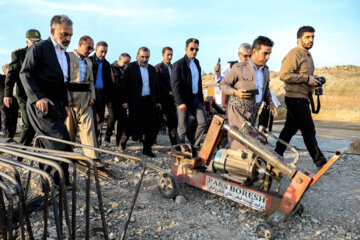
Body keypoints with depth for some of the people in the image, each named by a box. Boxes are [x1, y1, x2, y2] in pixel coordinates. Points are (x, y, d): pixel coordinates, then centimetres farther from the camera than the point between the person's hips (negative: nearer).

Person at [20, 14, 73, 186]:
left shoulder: (65, 55, 21)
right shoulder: (39, 48, -3)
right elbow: (25, 74, -10)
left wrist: (65, 104, 19)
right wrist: (38, 97, -21)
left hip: (57, 106, 8)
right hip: (41, 105, -8)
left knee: (49, 146, 11)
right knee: (62, 141, -18)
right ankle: (61, 180, -6)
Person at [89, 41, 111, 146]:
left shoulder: (106, 64, 15)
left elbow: (109, 82, 18)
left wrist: (108, 98, 13)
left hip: (102, 94, 5)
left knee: (100, 119, 6)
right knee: (93, 119, -8)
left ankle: (97, 143, 17)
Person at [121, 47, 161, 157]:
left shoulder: (152, 69, 15)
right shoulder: (130, 67, 1)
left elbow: (156, 86, 19)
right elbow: (125, 85, -3)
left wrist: (157, 101, 13)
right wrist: (125, 101, -9)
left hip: (149, 101, 4)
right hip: (136, 102, -4)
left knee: (150, 126, 1)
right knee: (135, 125, -2)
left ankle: (147, 148, 11)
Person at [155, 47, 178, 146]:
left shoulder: (173, 67, 17)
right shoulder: (158, 67, -1)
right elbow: (158, 83, -9)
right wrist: (169, 92, -13)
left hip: (171, 98, 5)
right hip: (161, 98, -5)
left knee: (173, 120, 1)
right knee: (157, 120, 3)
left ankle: (174, 142, 4)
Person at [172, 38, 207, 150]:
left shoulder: (197, 63, 16)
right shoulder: (179, 64, -6)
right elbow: (175, 85, -14)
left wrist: (201, 99, 14)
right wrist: (180, 102, -21)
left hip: (196, 99, 7)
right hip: (183, 100, -6)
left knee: (203, 122, -1)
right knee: (182, 127, 1)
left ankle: (194, 147, 11)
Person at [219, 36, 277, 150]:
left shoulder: (266, 71, 9)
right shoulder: (239, 68, -11)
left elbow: (266, 89, 23)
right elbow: (223, 84, -4)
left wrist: (270, 103, 4)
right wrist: (236, 92, -22)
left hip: (252, 113, 7)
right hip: (237, 111, -7)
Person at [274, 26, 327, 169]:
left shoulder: (308, 55, 21)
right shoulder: (294, 54, -12)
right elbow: (284, 75, -22)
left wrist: (314, 80, 10)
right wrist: (307, 79, -19)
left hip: (302, 98, 10)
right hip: (295, 98, -10)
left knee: (290, 128, 13)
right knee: (309, 130, -3)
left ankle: (277, 155, 21)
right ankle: (319, 161, 7)